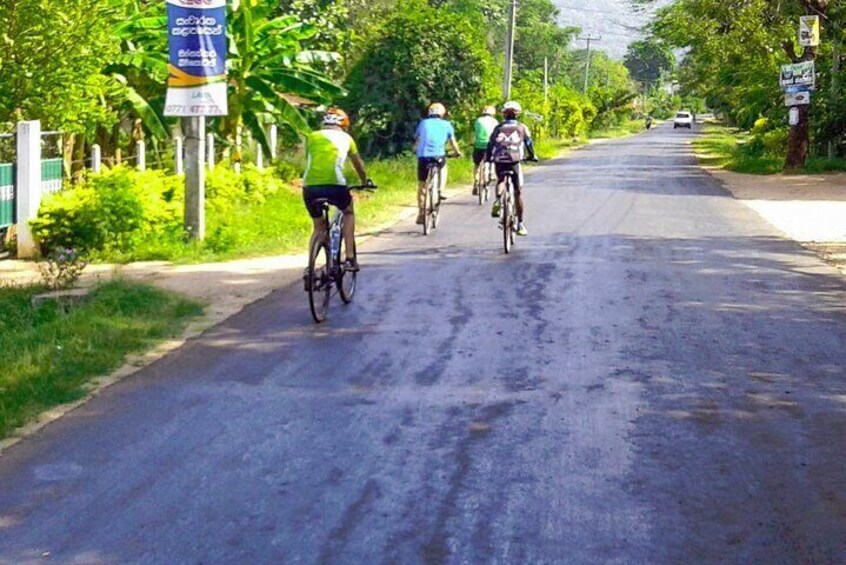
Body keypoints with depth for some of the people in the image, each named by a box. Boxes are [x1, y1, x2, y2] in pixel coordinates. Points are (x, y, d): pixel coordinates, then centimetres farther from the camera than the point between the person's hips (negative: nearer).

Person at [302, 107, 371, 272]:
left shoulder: (312, 137, 21)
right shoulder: (345, 138, 18)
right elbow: (358, 164, 31)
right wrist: (365, 181, 49)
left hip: (310, 187, 2)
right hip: (334, 185, -2)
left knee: (319, 227, 23)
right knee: (348, 212, 28)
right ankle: (350, 258, 18)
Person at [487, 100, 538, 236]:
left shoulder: (498, 128, 16)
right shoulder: (522, 127, 12)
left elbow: (490, 143, 13)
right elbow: (529, 143, 11)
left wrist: (488, 158, 25)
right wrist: (532, 156, 27)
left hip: (499, 160, 2)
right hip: (514, 160, -2)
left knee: (501, 180, 31)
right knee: (518, 192, 7)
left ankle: (498, 199, 0)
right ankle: (520, 223, 10)